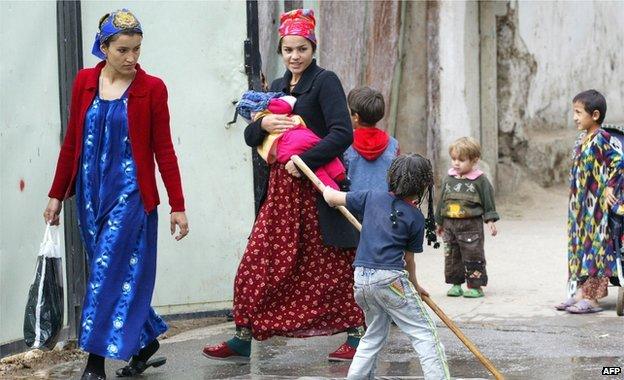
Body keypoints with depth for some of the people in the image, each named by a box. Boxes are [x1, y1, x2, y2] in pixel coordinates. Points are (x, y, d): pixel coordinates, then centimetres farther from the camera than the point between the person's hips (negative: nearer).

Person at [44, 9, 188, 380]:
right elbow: (72, 142, 11)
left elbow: (163, 150, -3)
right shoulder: (85, 82, 5)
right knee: (122, 273, 9)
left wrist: (178, 206, -4)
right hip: (91, 193, 4)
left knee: (108, 273, -9)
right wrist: (57, 194, 12)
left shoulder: (152, 88, -4)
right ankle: (146, 341, 27)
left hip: (130, 193, -4)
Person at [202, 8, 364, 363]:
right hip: (283, 190, 7)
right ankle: (243, 340, 11)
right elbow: (250, 137, 16)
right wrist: (263, 123, -6)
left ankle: (356, 337, 12)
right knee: (258, 264, 4)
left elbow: (343, 133, -19)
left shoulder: (325, 81, -7)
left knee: (332, 268, 0)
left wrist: (303, 161, -21)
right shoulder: (278, 87, 15)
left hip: (318, 190, -7)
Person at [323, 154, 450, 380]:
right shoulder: (416, 218, 0)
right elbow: (408, 259, 7)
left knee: (374, 335, 22)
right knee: (424, 333, -1)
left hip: (361, 278, 6)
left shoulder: (372, 197, 9)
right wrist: (415, 286, 24)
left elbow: (332, 198, 15)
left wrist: (328, 191, 39)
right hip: (390, 278, -5)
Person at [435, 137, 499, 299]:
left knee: (473, 255, -2)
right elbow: (442, 201, 15)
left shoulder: (480, 180, -4)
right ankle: (456, 284, 18)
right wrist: (439, 222, 17)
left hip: (471, 225, -5)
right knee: (451, 256, 8)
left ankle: (475, 286, 4)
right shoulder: (448, 179, 8)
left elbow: (488, 201, 0)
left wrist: (490, 220, -6)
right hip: (450, 224, 5)